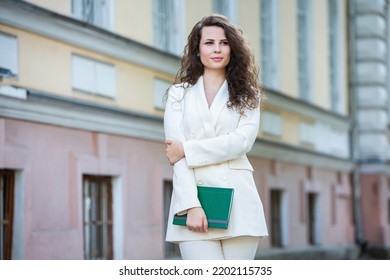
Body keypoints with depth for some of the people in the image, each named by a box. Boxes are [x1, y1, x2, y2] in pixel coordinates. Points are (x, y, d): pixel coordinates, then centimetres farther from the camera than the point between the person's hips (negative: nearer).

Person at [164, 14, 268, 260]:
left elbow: (242, 141, -2)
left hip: (237, 202, 1)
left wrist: (187, 149, -7)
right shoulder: (179, 94, 12)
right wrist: (190, 204, -12)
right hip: (193, 198, -1)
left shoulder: (247, 96, 16)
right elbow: (176, 155, 0)